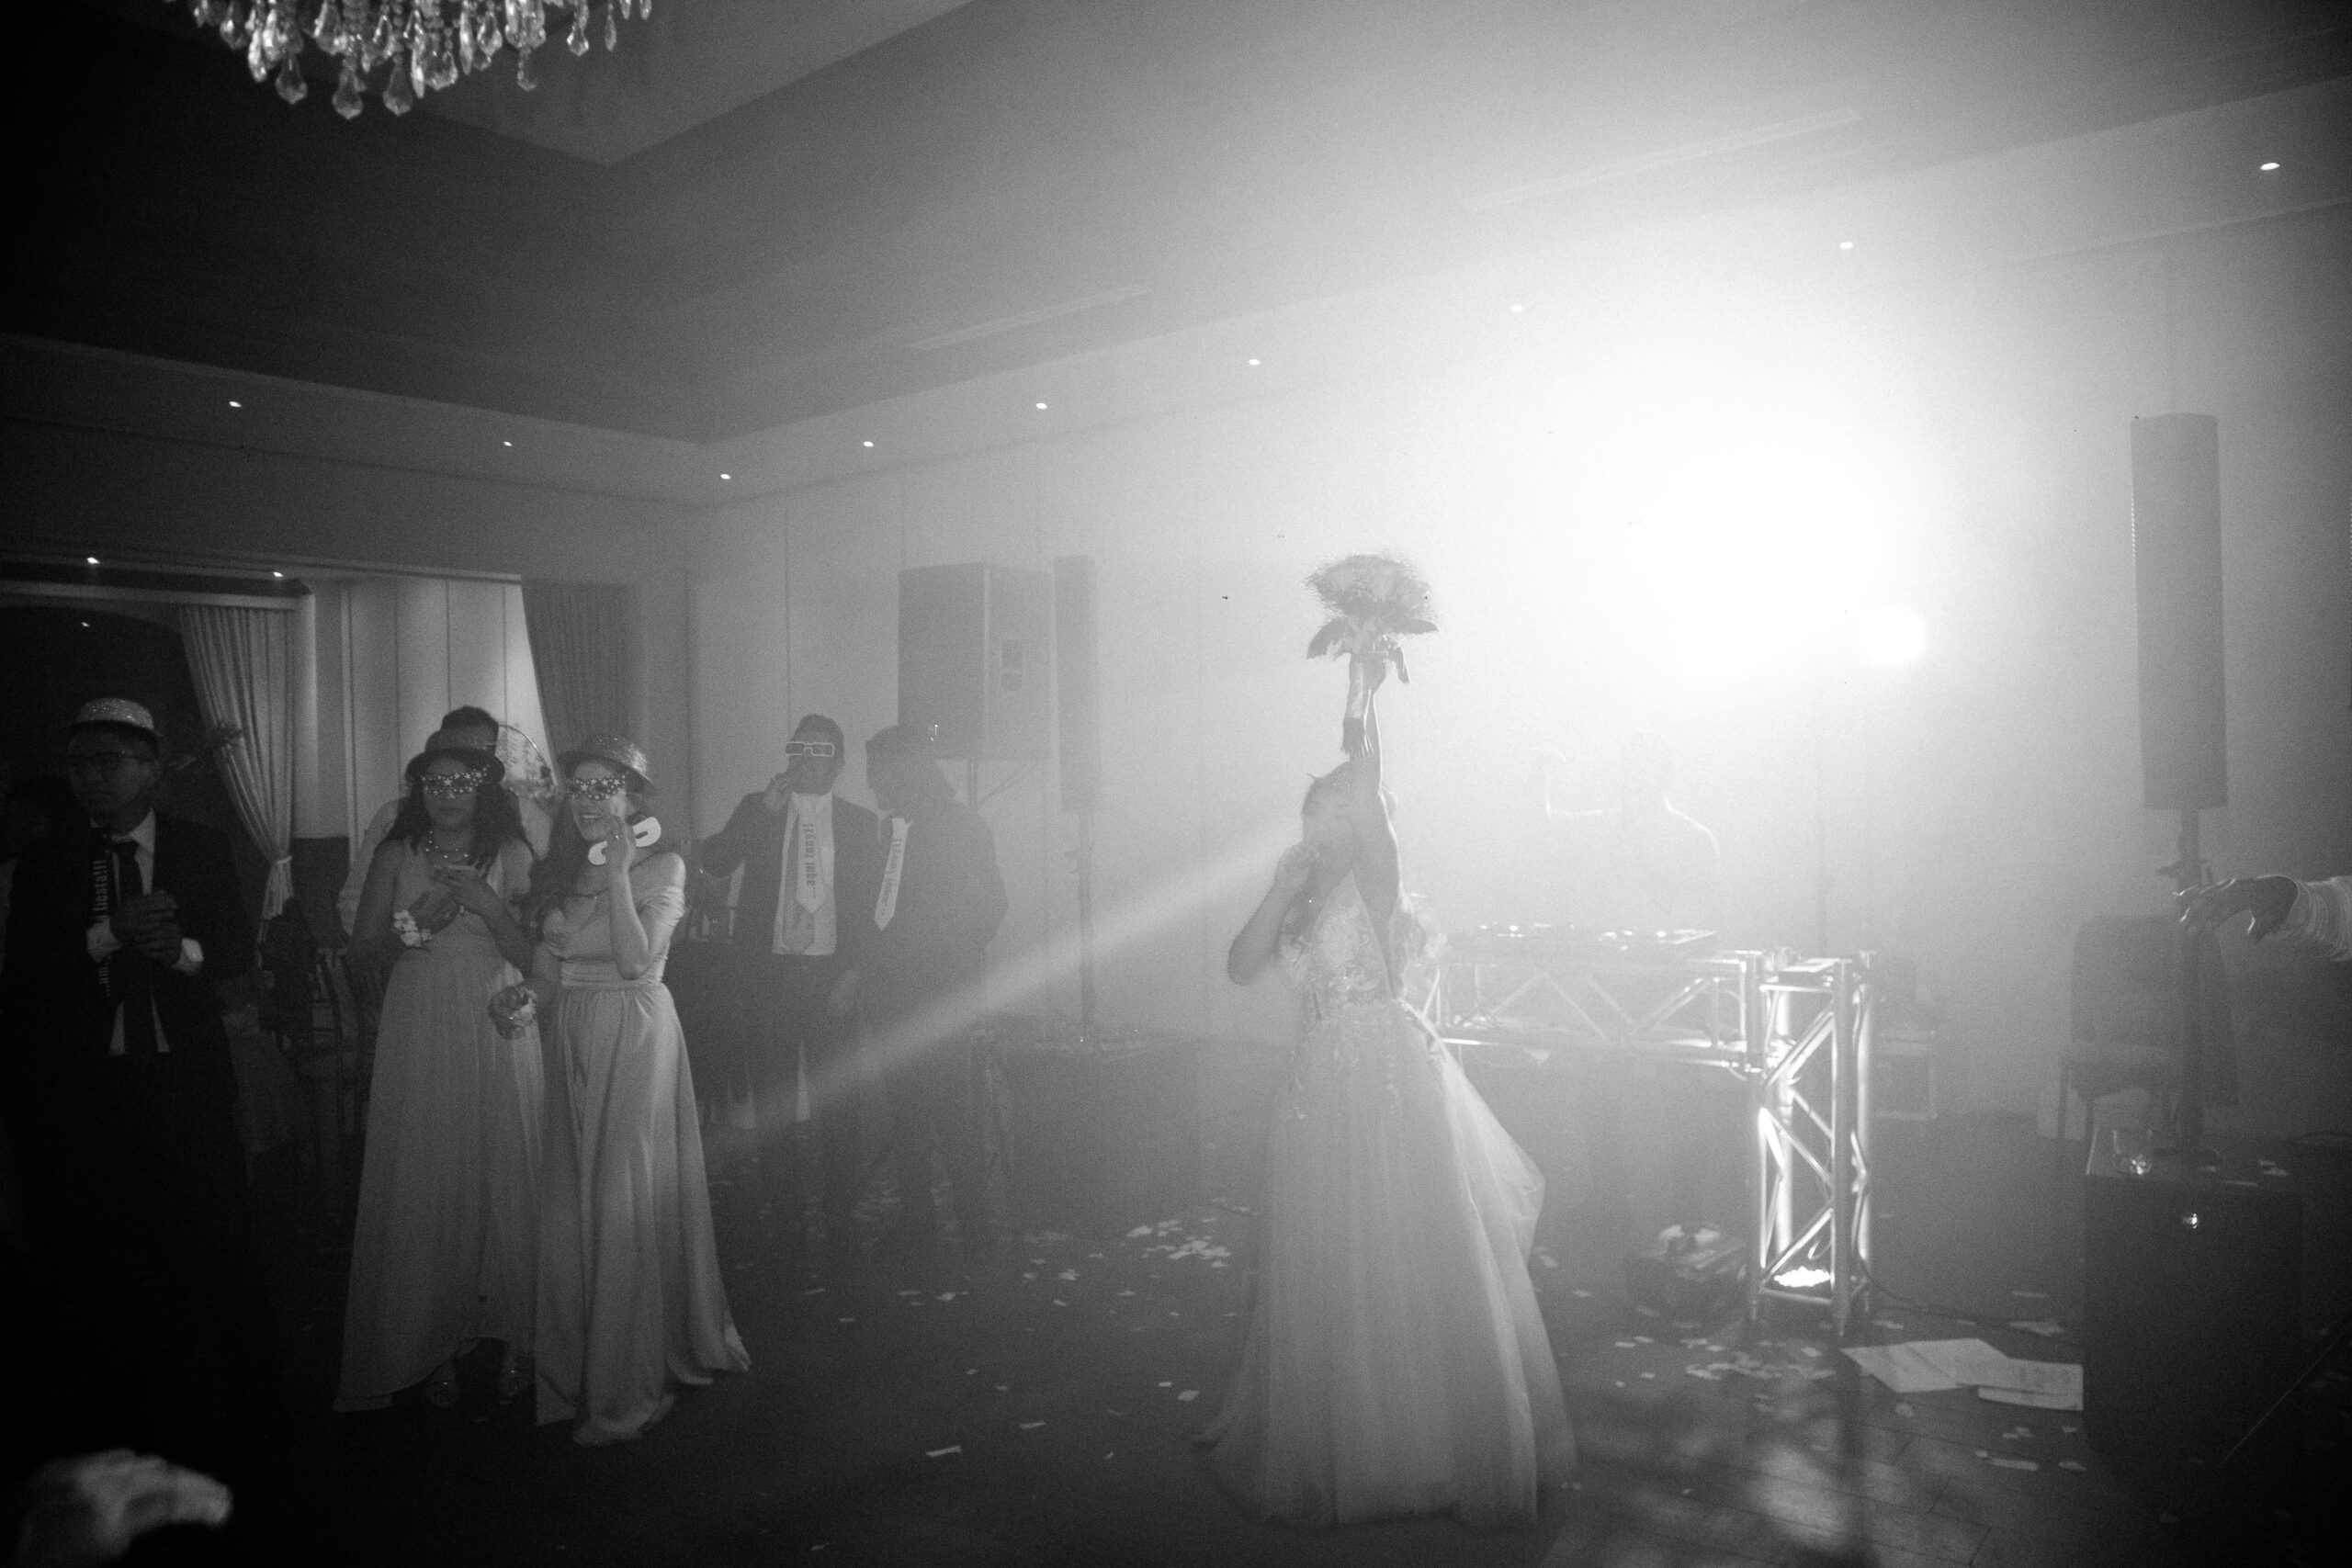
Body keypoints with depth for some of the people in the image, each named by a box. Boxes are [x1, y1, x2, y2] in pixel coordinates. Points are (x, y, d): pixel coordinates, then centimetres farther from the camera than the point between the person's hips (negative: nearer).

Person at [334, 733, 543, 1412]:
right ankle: (432, 1345, 13)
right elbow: (361, 945, 9)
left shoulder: (511, 855, 1)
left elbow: (530, 955, -2)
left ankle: (509, 1335, 13)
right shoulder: (395, 856, 6)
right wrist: (414, 922, -9)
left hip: (495, 1036, -1)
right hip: (419, 1038, 1)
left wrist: (489, 905, -16)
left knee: (501, 1180, 1)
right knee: (423, 1185, 2)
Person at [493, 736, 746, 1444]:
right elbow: (548, 970, 13)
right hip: (570, 1042, 6)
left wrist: (617, 873, -16)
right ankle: (576, 1376, 20)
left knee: (626, 1207, -2)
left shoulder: (661, 864, -4)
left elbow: (636, 960, -17)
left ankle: (626, 1389, 10)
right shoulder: (558, 869, 13)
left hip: (635, 1040, -5)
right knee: (569, 1210, 6)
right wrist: (524, 1001, -8)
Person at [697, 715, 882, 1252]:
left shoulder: (859, 822, 7)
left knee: (836, 1099, 1)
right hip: (770, 971, 1)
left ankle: (839, 1217, 13)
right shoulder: (757, 810, 9)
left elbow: (869, 904, 5)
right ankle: (786, 1214, 19)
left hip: (831, 975, -1)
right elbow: (715, 862, -6)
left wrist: (853, 972, -6)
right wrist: (766, 807, -14)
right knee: (773, 1099, 6)